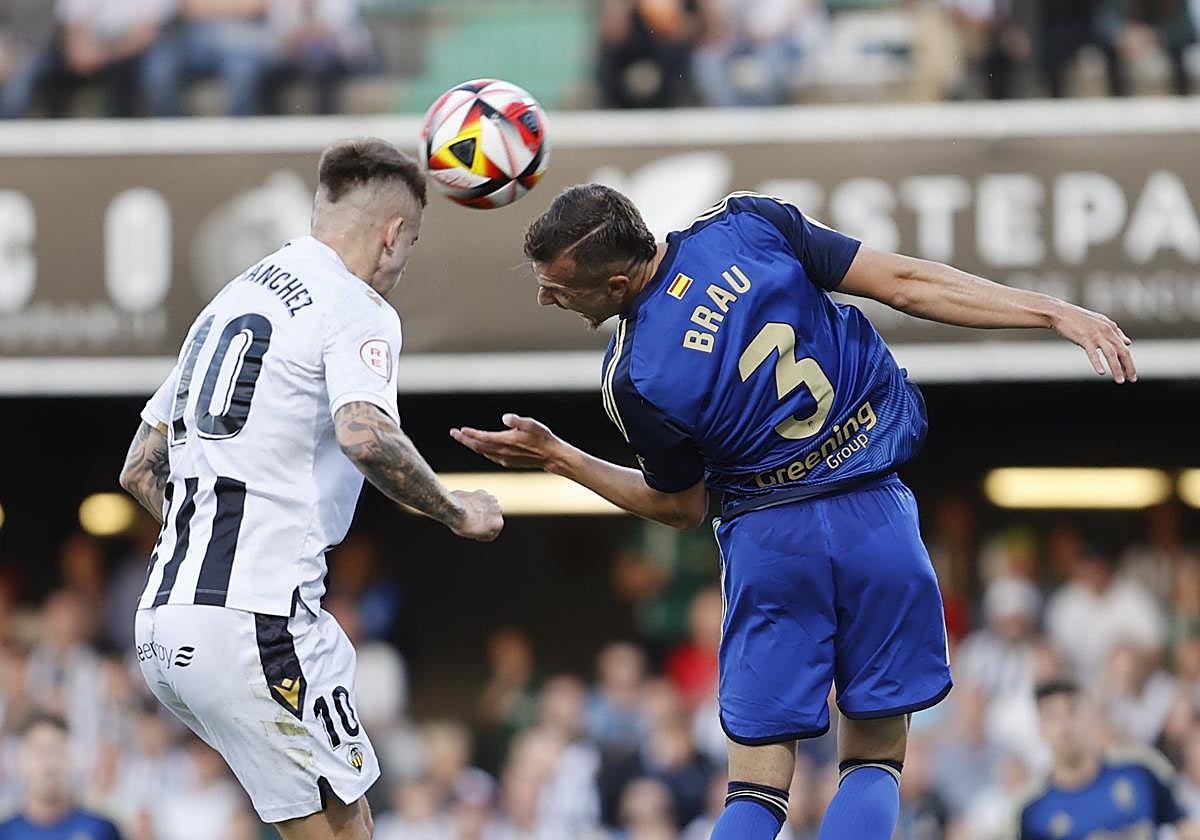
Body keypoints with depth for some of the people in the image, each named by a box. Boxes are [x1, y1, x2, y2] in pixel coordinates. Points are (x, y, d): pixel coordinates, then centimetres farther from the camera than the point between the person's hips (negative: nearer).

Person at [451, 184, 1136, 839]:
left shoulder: (633, 381, -10)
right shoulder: (748, 224, -6)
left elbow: (683, 508, 6)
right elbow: (908, 285, -5)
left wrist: (557, 457, 11)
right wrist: (1057, 311, -1)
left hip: (770, 537, -2)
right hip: (878, 515, 2)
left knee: (758, 784, 8)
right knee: (874, 761, 11)